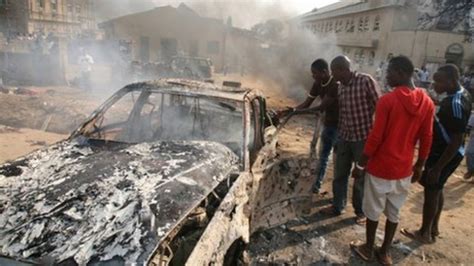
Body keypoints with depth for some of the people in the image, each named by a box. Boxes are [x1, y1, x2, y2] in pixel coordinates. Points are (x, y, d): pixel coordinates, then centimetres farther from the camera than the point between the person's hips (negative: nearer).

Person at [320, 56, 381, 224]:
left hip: (364, 138, -6)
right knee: (339, 174, 15)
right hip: (345, 137, 6)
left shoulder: (366, 81, -15)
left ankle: (361, 211, 28)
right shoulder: (341, 87, 6)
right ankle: (337, 206, 33)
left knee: (361, 177, 9)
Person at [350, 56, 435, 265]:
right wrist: (419, 166, 17)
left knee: (373, 210, 12)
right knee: (394, 211, 17)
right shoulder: (427, 103, -1)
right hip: (404, 169, 5)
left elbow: (375, 137, -18)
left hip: (380, 167, -5)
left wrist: (360, 165, -8)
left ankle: (368, 249, 28)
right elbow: (426, 139, 5)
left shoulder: (387, 100, -19)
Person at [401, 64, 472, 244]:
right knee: (437, 189, 21)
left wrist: (438, 167, -23)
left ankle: (424, 233, 21)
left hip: (445, 154, -10)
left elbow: (457, 141, -27)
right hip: (444, 151, 10)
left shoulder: (456, 104, -28)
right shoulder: (461, 94, 3)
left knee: (431, 191, 4)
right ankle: (434, 227, 37)